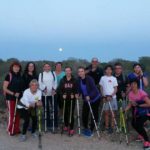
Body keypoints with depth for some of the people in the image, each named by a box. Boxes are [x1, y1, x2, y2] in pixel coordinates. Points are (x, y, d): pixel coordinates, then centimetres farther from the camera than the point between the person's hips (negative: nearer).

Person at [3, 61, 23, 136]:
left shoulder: (19, 76, 7)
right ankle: (10, 130, 13)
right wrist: (13, 94, -17)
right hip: (11, 98, -5)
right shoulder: (9, 76, -8)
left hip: (19, 98, 5)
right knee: (11, 114, 0)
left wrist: (19, 93, 2)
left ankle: (16, 129, 21)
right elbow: (4, 88, -10)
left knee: (17, 114, 9)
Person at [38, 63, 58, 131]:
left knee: (55, 108, -1)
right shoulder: (41, 74, 8)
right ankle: (48, 124, 14)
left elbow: (55, 82, 4)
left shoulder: (53, 73, 10)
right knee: (46, 110, 4)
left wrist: (54, 89, -12)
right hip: (44, 94, 0)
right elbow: (40, 83, -1)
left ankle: (55, 124, 10)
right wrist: (43, 89, -18)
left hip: (52, 94, 1)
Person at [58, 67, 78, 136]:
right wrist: (62, 95, -13)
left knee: (71, 113, -4)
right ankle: (66, 126, 29)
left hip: (72, 99, -2)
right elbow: (60, 89, 3)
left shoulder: (74, 80, -1)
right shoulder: (62, 80, 4)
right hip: (65, 99, 2)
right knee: (65, 113, 9)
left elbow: (77, 89, 0)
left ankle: (71, 129, 2)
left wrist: (75, 95, -16)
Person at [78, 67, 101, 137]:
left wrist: (89, 96, -36)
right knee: (84, 114, 2)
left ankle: (91, 130, 14)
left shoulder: (89, 79, -21)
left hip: (95, 99, -5)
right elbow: (79, 89, 4)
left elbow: (94, 89, -25)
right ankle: (85, 128, 23)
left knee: (94, 114, 1)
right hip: (86, 99, 5)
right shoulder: (79, 79, -4)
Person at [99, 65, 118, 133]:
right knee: (106, 112, 5)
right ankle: (106, 127, 11)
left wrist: (111, 96, -13)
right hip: (105, 97, 2)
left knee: (112, 112, 0)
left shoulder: (114, 78, 1)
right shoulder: (103, 78, 6)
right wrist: (103, 96, -2)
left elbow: (115, 89, 0)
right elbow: (101, 88, 9)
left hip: (112, 97, -1)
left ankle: (112, 127, 6)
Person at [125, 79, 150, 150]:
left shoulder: (142, 93, -24)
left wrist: (138, 105, -23)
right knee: (134, 124, 2)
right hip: (137, 112, 6)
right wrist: (125, 109, -16)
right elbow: (130, 104, 0)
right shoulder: (130, 94, -5)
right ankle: (142, 135, 30)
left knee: (139, 124, -18)